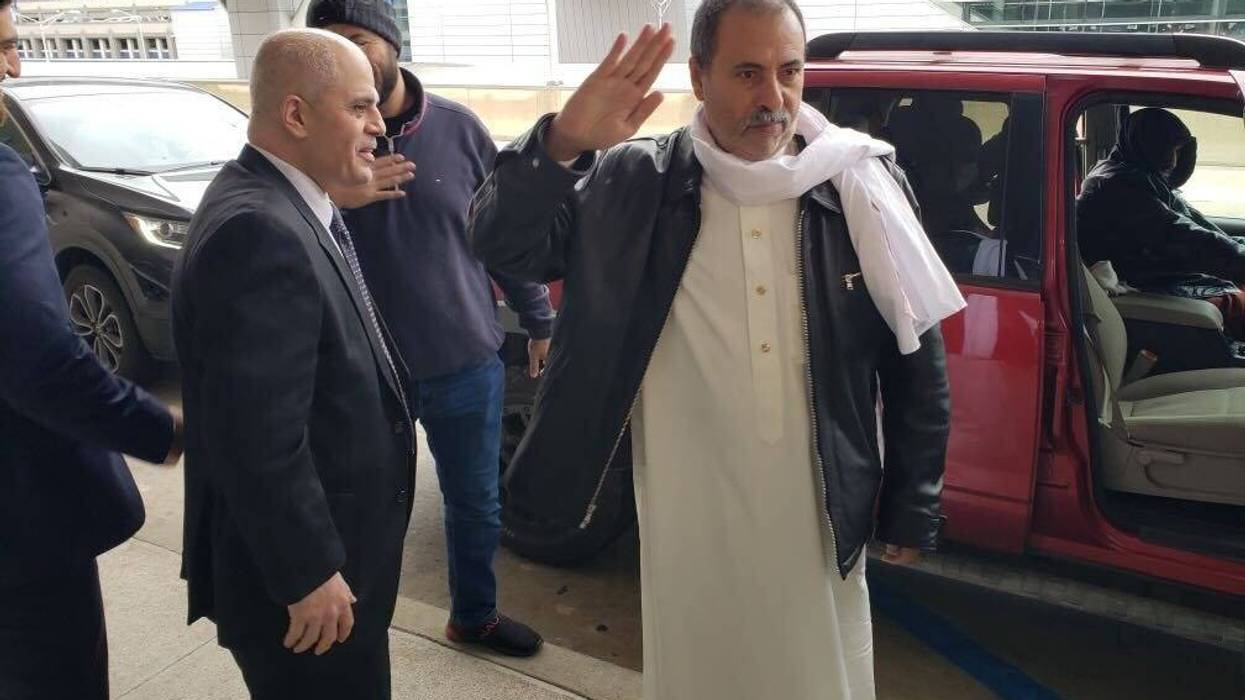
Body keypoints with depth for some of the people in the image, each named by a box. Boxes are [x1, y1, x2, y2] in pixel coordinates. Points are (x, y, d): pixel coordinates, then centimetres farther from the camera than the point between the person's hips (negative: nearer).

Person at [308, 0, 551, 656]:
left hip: (467, 366, 2)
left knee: (476, 506, 17)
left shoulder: (457, 127, -4)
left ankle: (475, 615, 43)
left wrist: (539, 320, 8)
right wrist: (331, 198, -26)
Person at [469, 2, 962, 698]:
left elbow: (917, 359, -1)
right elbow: (503, 243, -13)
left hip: (821, 523, 1)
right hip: (690, 530, 0)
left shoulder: (863, 188, -6)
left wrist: (914, 507, 2)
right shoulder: (635, 185, -7)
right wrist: (562, 145, -31)